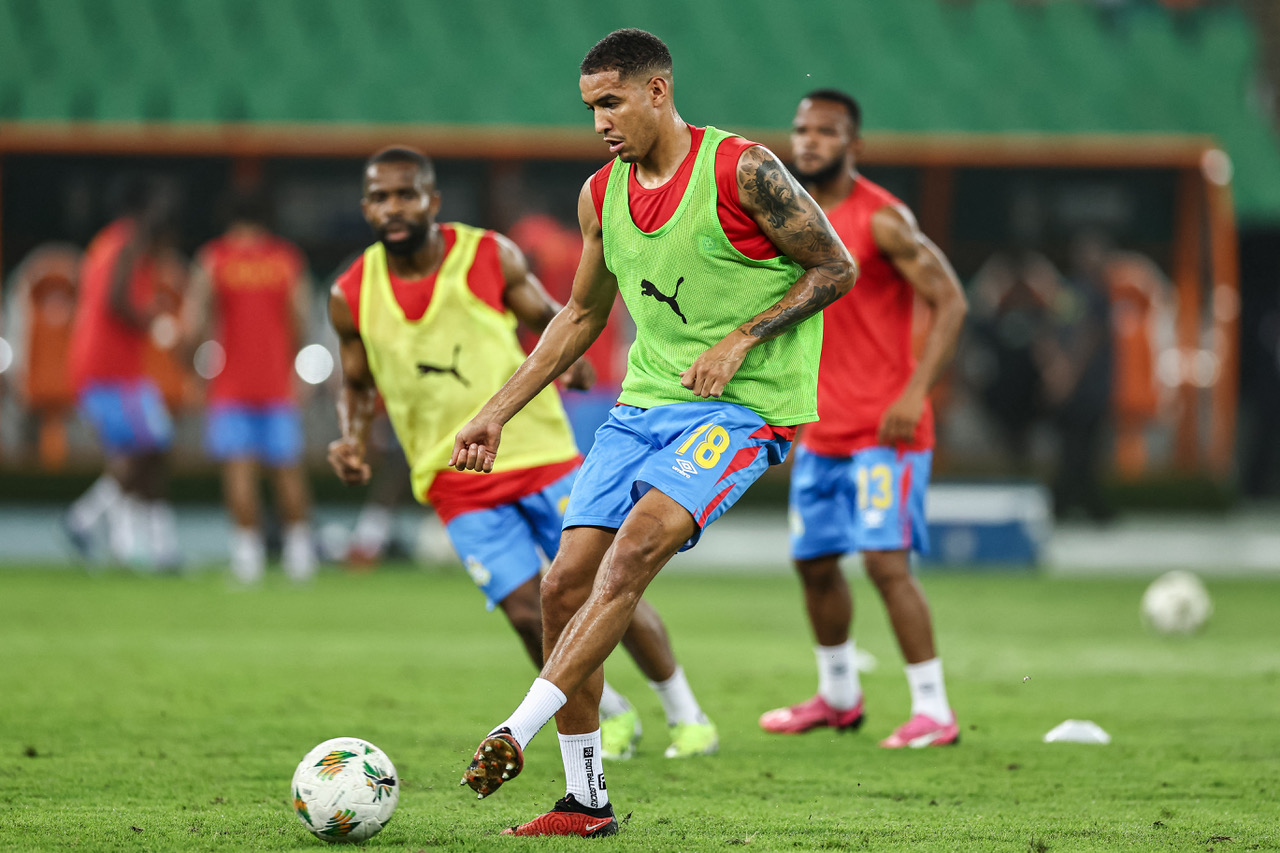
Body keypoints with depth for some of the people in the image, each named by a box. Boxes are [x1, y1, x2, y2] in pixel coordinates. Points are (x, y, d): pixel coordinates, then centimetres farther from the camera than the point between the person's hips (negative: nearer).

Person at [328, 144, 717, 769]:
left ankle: (686, 714, 18)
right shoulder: (353, 297, -2)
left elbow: (550, 321, 4)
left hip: (541, 456, -1)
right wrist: (353, 440, -7)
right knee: (529, 614, -9)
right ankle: (611, 714, 18)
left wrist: (570, 358, -19)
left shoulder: (491, 257, -7)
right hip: (459, 484, 1)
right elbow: (358, 385, 13)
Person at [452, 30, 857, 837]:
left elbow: (836, 268, -5)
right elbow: (582, 315, 21)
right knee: (566, 583, -4)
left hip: (741, 407, -7)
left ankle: (516, 733, -27)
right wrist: (499, 412, 16)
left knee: (632, 552, -26)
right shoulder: (602, 195, 8)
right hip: (644, 403, 7)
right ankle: (586, 800, 6)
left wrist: (740, 339, -15)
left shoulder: (742, 170, -11)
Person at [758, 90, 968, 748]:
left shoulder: (882, 219, -12)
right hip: (822, 429, 8)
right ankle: (838, 697, 32)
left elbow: (950, 301, -15)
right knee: (814, 562, 13)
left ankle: (933, 711, -10)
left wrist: (915, 391, -22)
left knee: (886, 559, -15)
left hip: (884, 429, -8)